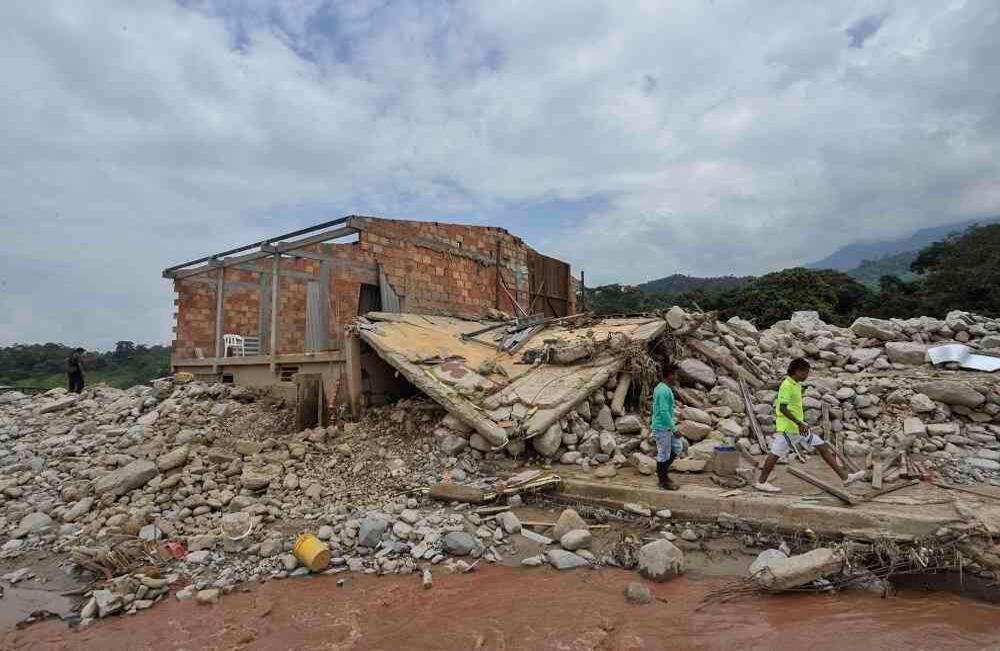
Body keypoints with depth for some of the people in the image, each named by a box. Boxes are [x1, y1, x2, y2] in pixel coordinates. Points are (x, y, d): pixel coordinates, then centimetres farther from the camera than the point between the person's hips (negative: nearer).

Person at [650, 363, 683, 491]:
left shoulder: (659, 388, 9)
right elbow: (664, 412, -26)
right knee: (663, 454, 2)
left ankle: (662, 470, 24)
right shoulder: (665, 391, -22)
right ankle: (663, 481, 14)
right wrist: (674, 429, -20)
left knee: (678, 447, 17)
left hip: (665, 427, 10)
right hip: (662, 428, -10)